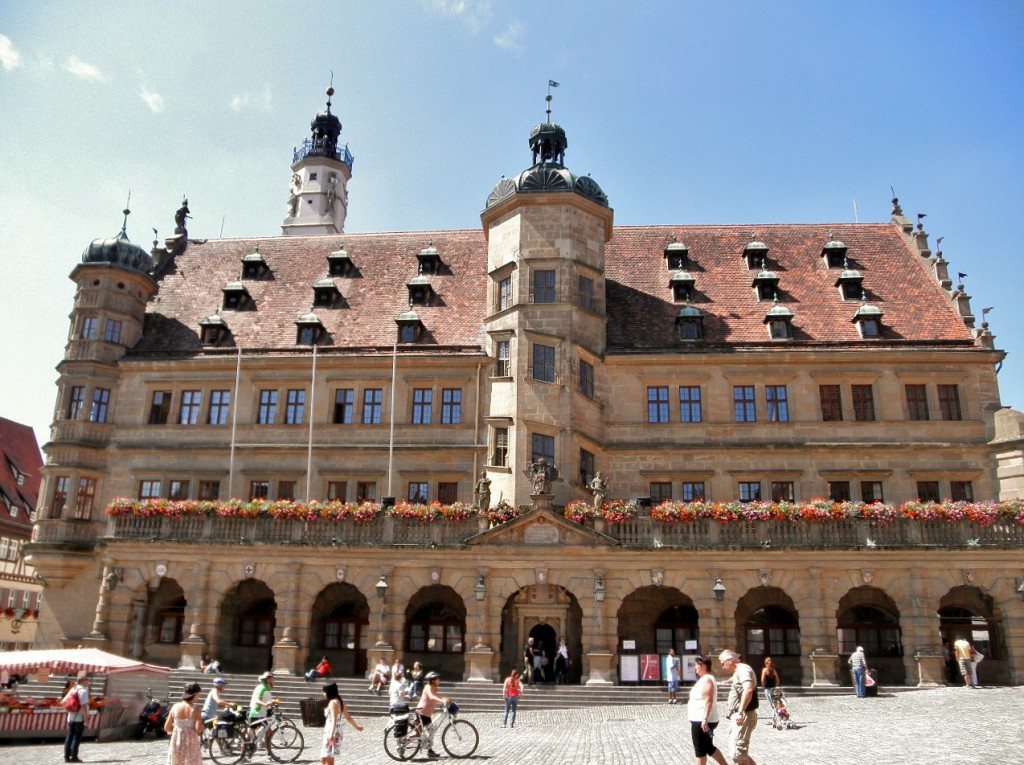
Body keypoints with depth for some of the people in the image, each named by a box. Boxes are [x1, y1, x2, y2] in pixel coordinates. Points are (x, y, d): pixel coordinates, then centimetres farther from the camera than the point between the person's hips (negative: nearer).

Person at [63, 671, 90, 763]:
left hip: (71, 718, 8)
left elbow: (63, 702, 13)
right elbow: (83, 706, -21)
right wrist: (86, 719, -17)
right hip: (80, 718, -8)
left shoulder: (73, 689, 11)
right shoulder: (83, 691, -14)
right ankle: (73, 757, -1)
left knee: (69, 737, 11)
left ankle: (67, 756, 13)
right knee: (77, 737, -2)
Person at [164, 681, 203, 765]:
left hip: (176, 744, 4)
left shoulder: (175, 707, -2)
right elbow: (198, 729, -17)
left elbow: (166, 728, 1)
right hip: (191, 745, -4)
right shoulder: (195, 709, -12)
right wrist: (201, 722, 3)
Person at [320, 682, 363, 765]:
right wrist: (357, 726, 34)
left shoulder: (333, 703, -15)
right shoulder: (339, 702, 13)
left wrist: (331, 734, -39)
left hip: (330, 733, -10)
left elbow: (334, 720, -27)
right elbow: (348, 717, 21)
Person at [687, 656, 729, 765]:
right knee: (708, 748, 16)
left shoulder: (706, 680, -17)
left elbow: (709, 701, -25)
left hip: (701, 721, -10)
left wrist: (705, 719, -29)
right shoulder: (705, 679, 15)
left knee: (700, 749, 0)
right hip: (700, 720, 10)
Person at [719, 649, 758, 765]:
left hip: (744, 717, -11)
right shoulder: (738, 672, 18)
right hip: (740, 717, 11)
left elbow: (748, 690, -31)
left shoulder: (743, 669, -15)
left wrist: (740, 712, -36)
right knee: (740, 753, 15)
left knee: (738, 754, -8)